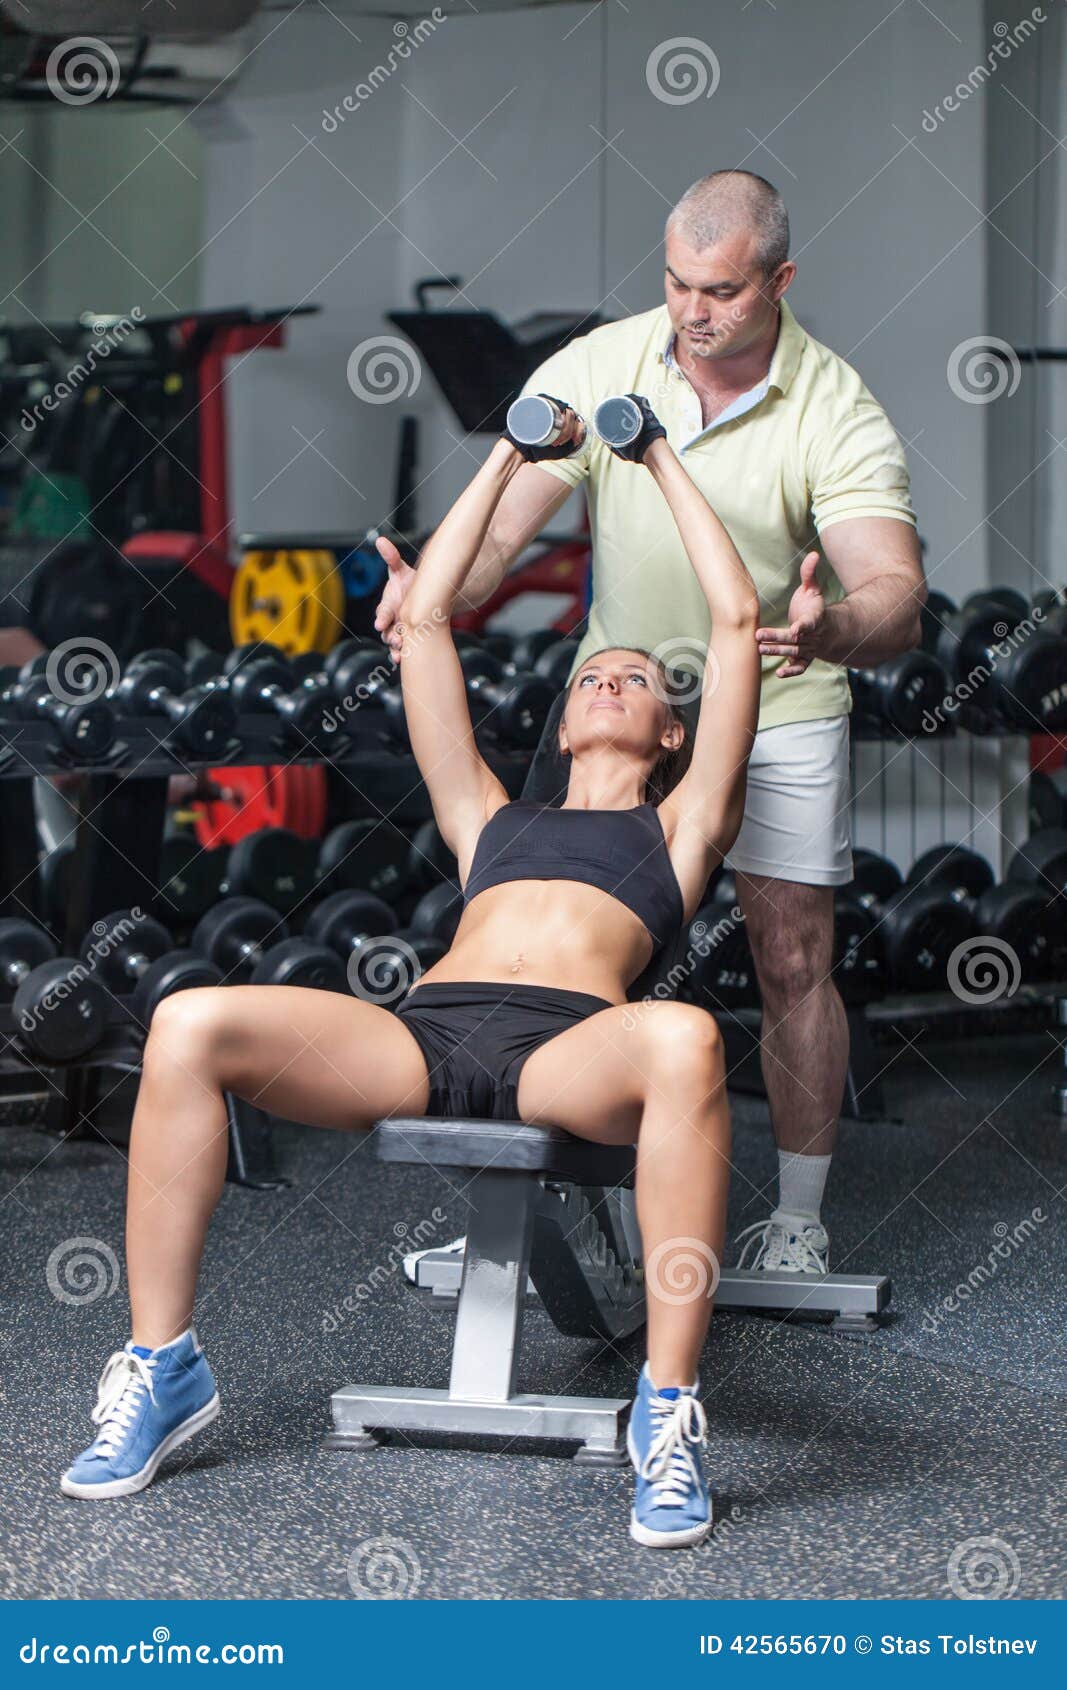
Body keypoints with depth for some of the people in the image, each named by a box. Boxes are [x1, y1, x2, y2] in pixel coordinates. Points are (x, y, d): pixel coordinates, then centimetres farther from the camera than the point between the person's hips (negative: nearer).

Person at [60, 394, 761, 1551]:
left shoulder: (678, 828, 30)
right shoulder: (492, 819, 36)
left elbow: (737, 620, 28)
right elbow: (424, 613, 37)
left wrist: (660, 463, 38)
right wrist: (510, 458, 43)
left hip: (565, 1051, -3)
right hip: (423, 1036, 3)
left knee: (683, 1042, -41)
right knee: (190, 1027, -24)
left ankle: (668, 1408, -34)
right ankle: (164, 1368, -17)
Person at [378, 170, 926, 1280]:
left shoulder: (838, 415, -19)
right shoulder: (597, 368, -13)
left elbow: (897, 599, -30)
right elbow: (499, 525, -17)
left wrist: (827, 627, -53)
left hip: (777, 707, -2)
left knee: (793, 960, -1)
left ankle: (798, 1219, 13)